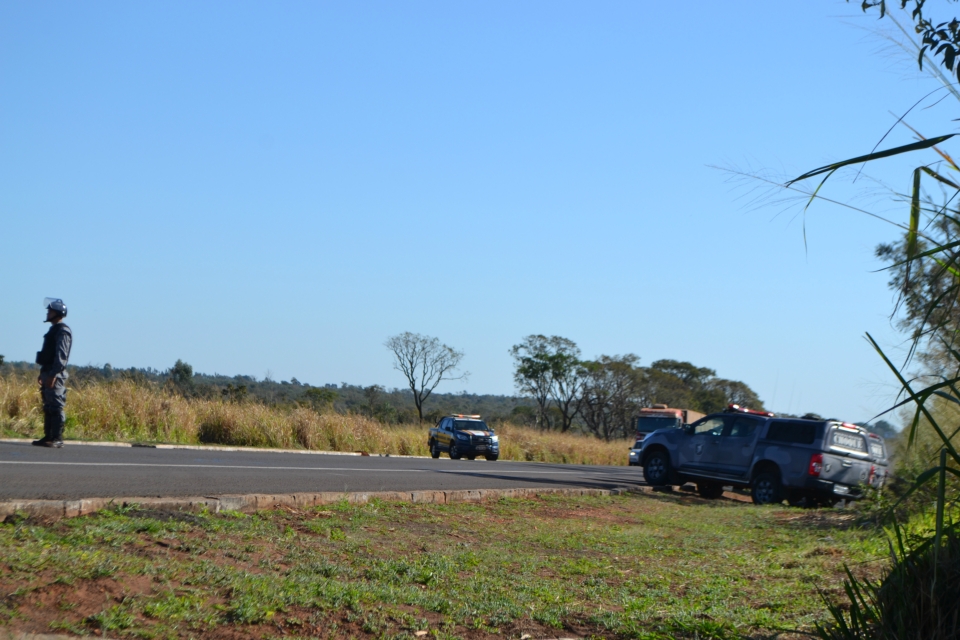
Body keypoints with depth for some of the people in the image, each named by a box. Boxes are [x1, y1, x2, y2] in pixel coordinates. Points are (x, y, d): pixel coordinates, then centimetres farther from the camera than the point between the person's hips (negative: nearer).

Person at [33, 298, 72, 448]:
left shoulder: (63, 331, -11)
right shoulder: (53, 330, 19)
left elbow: (61, 356, -19)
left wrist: (53, 375, -23)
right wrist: (43, 374, 21)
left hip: (56, 375, -10)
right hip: (48, 373, 10)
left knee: (55, 407, -9)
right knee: (48, 407, 10)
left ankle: (57, 439, -10)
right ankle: (48, 436, 13)